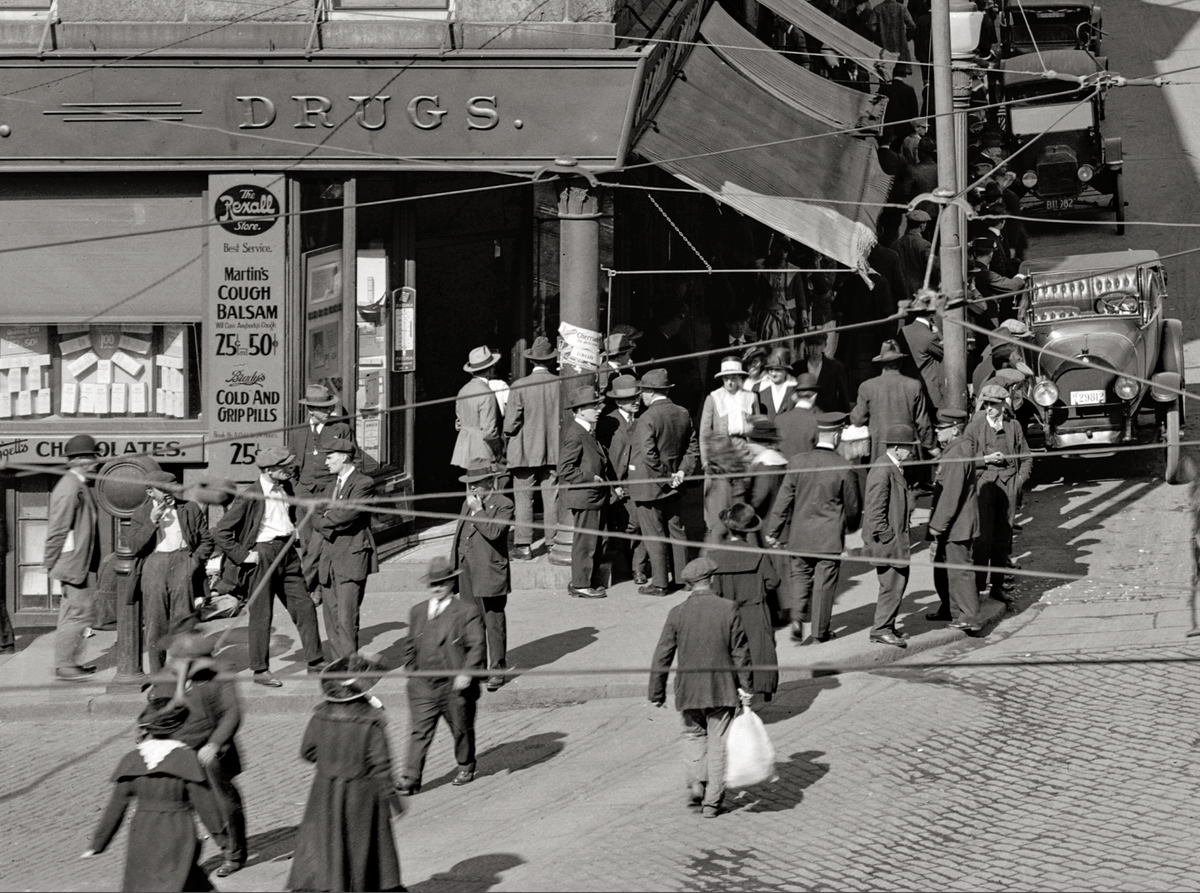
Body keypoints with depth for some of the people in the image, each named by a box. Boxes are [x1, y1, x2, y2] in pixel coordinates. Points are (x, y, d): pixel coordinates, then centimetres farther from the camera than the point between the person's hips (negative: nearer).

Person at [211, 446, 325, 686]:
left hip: (287, 552, 7)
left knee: (304, 606, 8)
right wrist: (242, 556, -13)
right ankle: (260, 670, 9)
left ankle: (314, 660, 19)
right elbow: (220, 532, -14)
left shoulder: (286, 487, 6)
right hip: (262, 555, -7)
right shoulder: (249, 497, -16)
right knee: (261, 613, 0)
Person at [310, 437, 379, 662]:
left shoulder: (364, 483, -6)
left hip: (352, 558, -8)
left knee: (346, 618, -12)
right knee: (331, 616, 7)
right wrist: (329, 527, -5)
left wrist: (325, 520, -3)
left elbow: (347, 514, -18)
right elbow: (317, 520, 15)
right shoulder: (331, 487, 20)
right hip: (329, 560, 8)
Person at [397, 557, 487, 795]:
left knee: (461, 729, 14)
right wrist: (410, 671, 11)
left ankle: (465, 767, 36)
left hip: (455, 685, -3)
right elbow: (410, 645, 19)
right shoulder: (418, 612, 9)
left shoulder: (467, 612, -7)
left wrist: (467, 673, -20)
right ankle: (411, 778, -4)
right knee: (419, 731, -3)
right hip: (423, 684, 3)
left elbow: (477, 646, -10)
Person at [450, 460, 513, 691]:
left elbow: (494, 531, -23)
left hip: (490, 574, -7)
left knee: (494, 623, -1)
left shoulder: (503, 505, -7)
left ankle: (497, 670, 5)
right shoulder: (468, 504, 18)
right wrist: (455, 566, 17)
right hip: (467, 572, 8)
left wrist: (478, 510, -16)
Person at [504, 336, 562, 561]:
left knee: (523, 498, 4)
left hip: (525, 451, -2)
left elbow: (511, 422, -10)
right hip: (554, 451, 2)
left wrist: (508, 435, 11)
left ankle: (523, 545, 3)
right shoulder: (560, 384, -6)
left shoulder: (520, 386, -11)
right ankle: (553, 543, 9)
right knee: (552, 498, 7)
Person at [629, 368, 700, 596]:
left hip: (649, 485, -7)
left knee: (654, 534, 1)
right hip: (672, 487, 7)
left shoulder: (648, 417, -19)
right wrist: (681, 472, 0)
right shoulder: (683, 414, 4)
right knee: (676, 530, 16)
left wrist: (666, 477, -15)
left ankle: (660, 583, 5)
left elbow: (648, 455, -25)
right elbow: (693, 448, 7)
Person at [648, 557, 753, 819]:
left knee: (694, 734, 23)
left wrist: (657, 692, 6)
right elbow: (741, 652, -5)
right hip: (722, 688, -1)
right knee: (718, 743, 9)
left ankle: (696, 782, 4)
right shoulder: (728, 609, -8)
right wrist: (745, 687, 4)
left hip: (689, 689, 1)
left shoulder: (677, 613, -6)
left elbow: (662, 657, -3)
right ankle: (712, 802, 11)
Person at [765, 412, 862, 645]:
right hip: (830, 537, -2)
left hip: (800, 535, 2)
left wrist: (773, 531, 5)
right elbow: (853, 505, -2)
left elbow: (783, 499, -3)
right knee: (824, 582, 8)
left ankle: (798, 618, -3)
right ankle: (821, 630, 15)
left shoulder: (797, 462, -7)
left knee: (800, 577, 15)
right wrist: (850, 525, 20)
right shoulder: (843, 469, -13)